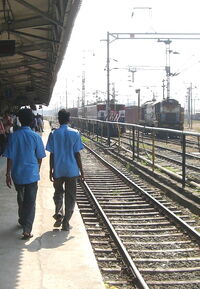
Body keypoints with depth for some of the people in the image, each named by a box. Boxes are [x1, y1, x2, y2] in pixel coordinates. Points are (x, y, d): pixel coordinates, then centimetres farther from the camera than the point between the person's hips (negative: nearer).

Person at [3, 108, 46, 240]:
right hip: (32, 174, -2)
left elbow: (10, 157, -8)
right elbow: (40, 157, -1)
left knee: (21, 198, 23)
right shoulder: (36, 136, -8)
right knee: (30, 202, 2)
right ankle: (27, 230, -4)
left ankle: (22, 220, 41)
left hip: (17, 174, 2)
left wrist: (8, 174, -1)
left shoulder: (13, 136, -8)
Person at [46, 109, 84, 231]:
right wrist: (81, 171, 3)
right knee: (70, 196, 9)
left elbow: (52, 154, -3)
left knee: (58, 193, 21)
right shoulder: (75, 133, -6)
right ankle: (66, 223, 11)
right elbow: (77, 154, -5)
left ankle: (59, 213, 1)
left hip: (58, 170, 1)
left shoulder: (54, 134, -5)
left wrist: (51, 171, 6)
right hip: (72, 170, -1)